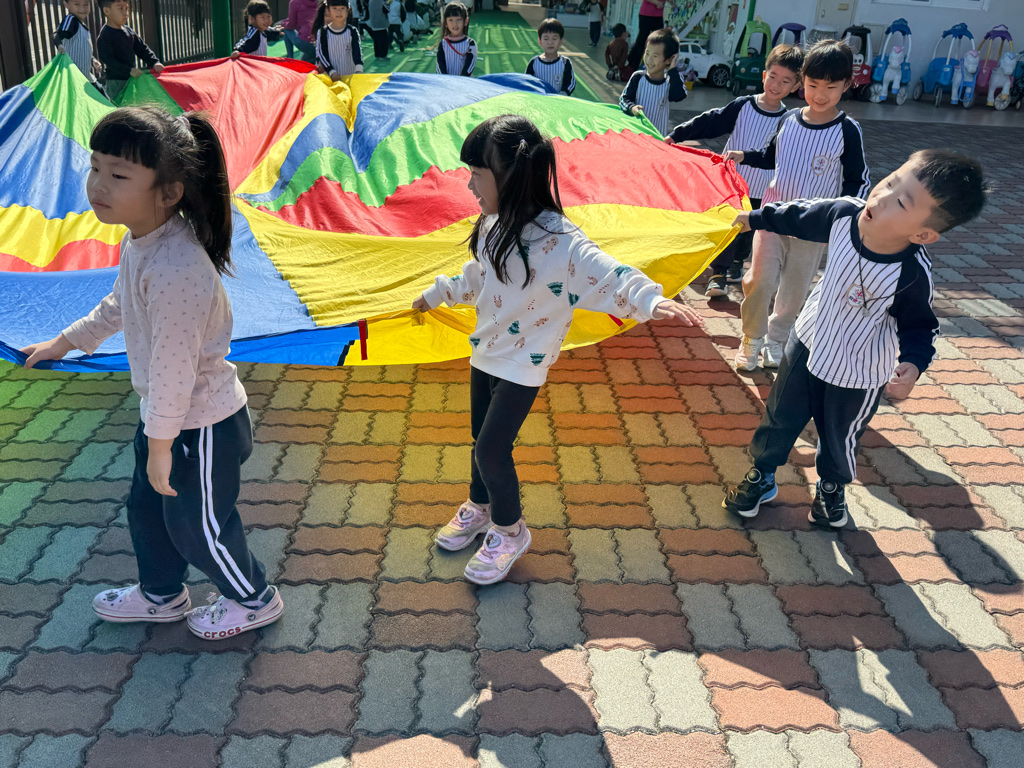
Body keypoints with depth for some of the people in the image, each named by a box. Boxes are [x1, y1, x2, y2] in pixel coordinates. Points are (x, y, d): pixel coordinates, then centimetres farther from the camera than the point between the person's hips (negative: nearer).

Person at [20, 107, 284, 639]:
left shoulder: (176, 269, -34)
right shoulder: (138, 241, -2)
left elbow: (174, 365, -28)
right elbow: (118, 306, 18)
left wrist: (160, 445, -19)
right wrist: (64, 342, 29)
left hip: (202, 425, -9)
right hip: (165, 412, 9)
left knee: (195, 524, 10)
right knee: (146, 508, 25)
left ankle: (254, 599, 35)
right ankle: (161, 594, 49)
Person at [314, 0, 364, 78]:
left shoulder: (352, 31, 3)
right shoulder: (323, 32, 0)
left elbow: (357, 51, -6)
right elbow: (321, 54, -3)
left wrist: (358, 70, -26)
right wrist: (332, 72, -18)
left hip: (350, 75, 1)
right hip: (329, 76, -1)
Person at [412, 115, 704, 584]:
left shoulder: (557, 239, -26)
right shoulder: (492, 226, -1)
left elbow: (609, 277, -33)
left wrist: (653, 301, -51)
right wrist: (437, 294, 31)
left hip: (523, 365, -7)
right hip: (486, 352, 7)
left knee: (492, 447, -5)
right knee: (482, 440, 20)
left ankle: (510, 531, 20)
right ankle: (480, 507, 45)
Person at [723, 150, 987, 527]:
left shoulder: (912, 273, -34)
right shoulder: (844, 213, -24)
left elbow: (919, 325, -15)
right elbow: (803, 218, -2)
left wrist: (913, 364, -35)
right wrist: (758, 218, 14)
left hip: (858, 372, -3)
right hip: (810, 341, 3)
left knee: (839, 437, 19)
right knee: (781, 416, 18)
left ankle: (832, 487, 51)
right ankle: (761, 475, 43)